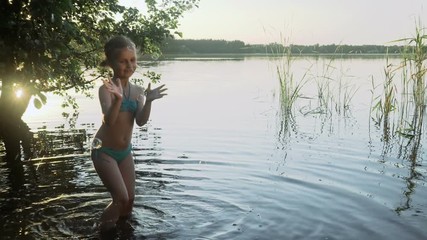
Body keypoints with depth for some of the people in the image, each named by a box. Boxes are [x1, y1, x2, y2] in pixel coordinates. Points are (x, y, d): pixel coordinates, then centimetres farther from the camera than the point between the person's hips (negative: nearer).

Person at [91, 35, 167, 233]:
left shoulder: (138, 91, 0)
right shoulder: (106, 89, -16)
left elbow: (141, 121, -10)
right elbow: (109, 120, -29)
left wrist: (149, 101, -26)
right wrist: (118, 98, -45)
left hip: (125, 151, 6)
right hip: (104, 151, -6)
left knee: (130, 199, 11)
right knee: (121, 198, -13)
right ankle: (104, 231, 8)